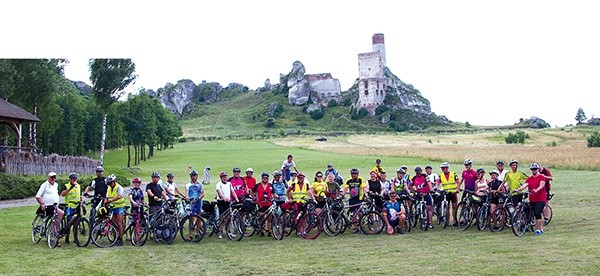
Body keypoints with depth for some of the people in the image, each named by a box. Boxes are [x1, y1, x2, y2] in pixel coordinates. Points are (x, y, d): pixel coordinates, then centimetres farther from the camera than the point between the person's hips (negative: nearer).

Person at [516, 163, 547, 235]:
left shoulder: (542, 177, -2)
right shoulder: (529, 179, 11)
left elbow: (541, 185, -18)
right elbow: (525, 185, -3)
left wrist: (536, 190, -37)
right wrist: (518, 190, -21)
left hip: (540, 199, -6)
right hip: (532, 199, 6)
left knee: (537, 213, -15)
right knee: (536, 214, 9)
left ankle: (538, 229, -9)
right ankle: (541, 229, 21)